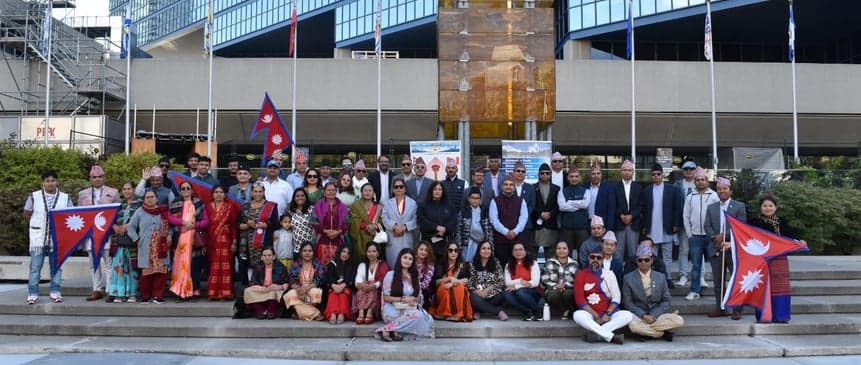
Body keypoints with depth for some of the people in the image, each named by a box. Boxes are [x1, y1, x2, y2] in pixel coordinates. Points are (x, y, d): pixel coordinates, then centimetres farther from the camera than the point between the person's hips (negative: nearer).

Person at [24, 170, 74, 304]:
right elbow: (26, 215, 10)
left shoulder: (65, 197, 5)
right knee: (35, 266, 0)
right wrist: (39, 222, 1)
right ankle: (33, 294, 7)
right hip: (38, 238, -1)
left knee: (56, 265, 6)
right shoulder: (34, 196, 2)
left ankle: (55, 292, 15)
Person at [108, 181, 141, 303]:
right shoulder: (119, 204, 18)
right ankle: (119, 293, 4)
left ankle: (132, 293, 3)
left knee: (132, 265, -3)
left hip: (132, 239, -4)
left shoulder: (139, 203, 5)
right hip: (119, 239, 4)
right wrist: (115, 226, -6)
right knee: (119, 265, 0)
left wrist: (128, 226, -14)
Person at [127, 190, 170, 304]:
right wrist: (137, 239, -2)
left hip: (161, 247, 1)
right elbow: (130, 227, 8)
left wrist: (169, 235, -2)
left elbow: (170, 226, 15)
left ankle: (158, 295, 6)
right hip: (146, 248, -1)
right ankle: (145, 296, 10)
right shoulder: (140, 212, 6)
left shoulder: (164, 212, 9)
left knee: (161, 271, -3)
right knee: (146, 271, -1)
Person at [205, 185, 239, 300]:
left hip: (225, 240, -1)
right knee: (214, 267, 1)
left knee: (225, 266, -5)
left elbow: (234, 225, 1)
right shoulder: (208, 207, 8)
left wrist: (234, 242, -6)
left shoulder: (230, 207, 5)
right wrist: (204, 243, 1)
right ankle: (213, 293, 6)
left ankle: (225, 293, -2)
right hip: (212, 241, 1)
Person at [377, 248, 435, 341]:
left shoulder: (414, 277, 16)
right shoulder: (391, 274, 0)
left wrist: (413, 300, -8)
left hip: (410, 309, 6)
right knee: (417, 315, -34)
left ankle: (392, 330, -23)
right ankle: (387, 331, -24)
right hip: (393, 310, -6)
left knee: (427, 318, -26)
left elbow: (419, 298, 15)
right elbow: (385, 297, -3)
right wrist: (402, 299, -14)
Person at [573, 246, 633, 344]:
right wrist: (596, 316, -14)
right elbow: (580, 299, -6)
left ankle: (594, 333, -32)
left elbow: (616, 297, 3)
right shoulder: (581, 275, 1)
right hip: (590, 313, -2)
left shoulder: (609, 274, 7)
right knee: (577, 315, -34)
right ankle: (612, 337, -35)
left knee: (628, 315, -24)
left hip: (609, 312, 2)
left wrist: (608, 314, -13)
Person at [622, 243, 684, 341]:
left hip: (656, 315, 3)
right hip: (638, 316, -2)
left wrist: (653, 315, -10)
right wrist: (644, 315, -14)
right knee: (633, 325, -37)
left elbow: (666, 301, 6)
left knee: (679, 321, -22)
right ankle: (663, 333, -14)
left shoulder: (661, 277, 8)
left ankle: (644, 330, -16)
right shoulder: (628, 278, 1)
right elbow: (628, 303, -1)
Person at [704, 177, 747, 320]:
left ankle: (737, 309, 7)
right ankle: (720, 308, 15)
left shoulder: (739, 206, 2)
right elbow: (707, 226, 7)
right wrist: (715, 237, -11)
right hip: (716, 248, 4)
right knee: (718, 281, 7)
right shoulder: (711, 207, 14)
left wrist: (724, 236, -15)